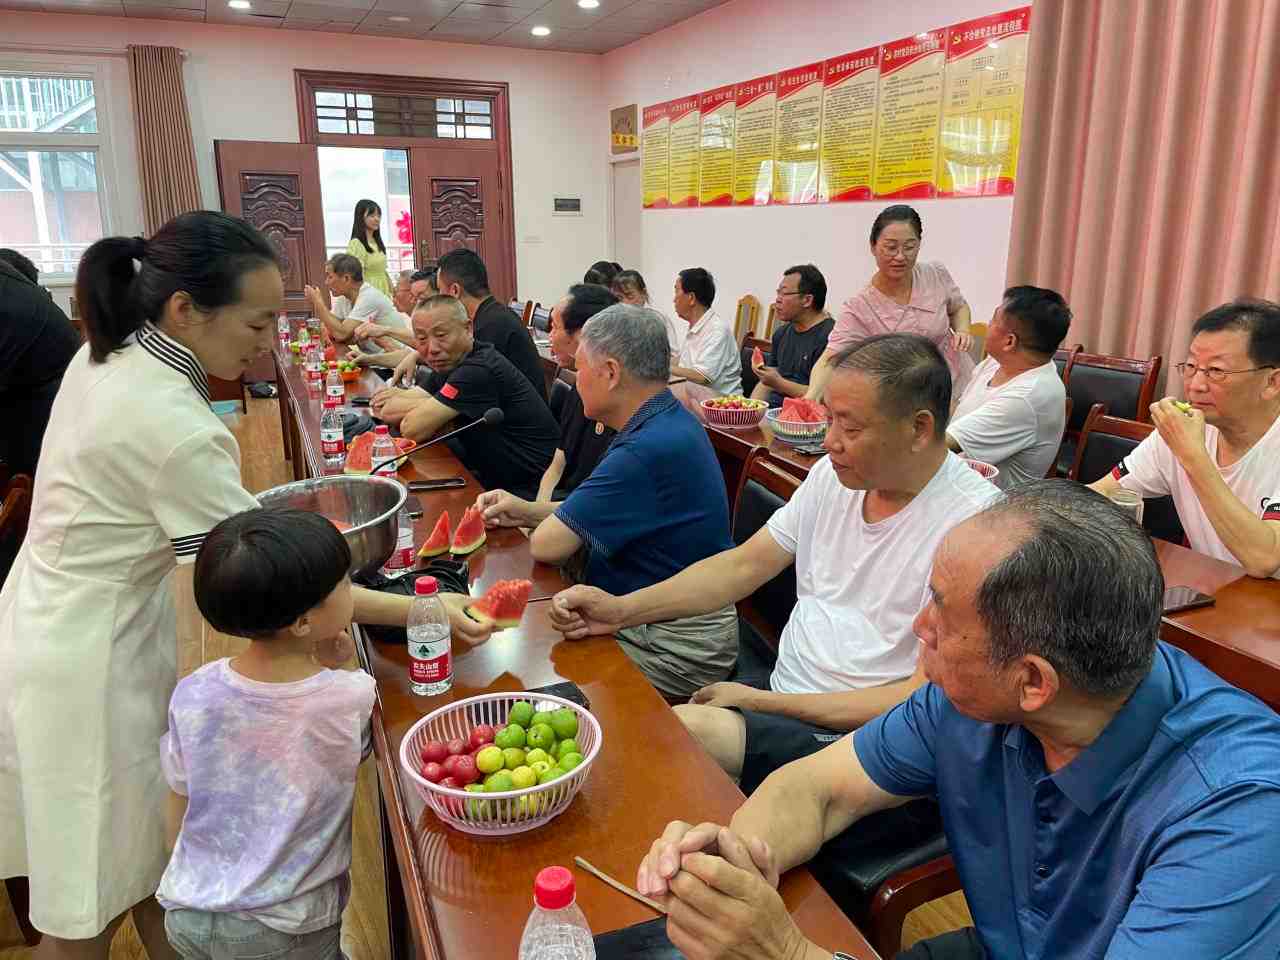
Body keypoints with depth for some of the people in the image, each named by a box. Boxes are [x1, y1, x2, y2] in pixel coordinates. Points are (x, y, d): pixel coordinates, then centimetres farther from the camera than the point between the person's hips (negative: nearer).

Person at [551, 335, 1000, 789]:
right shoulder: (833, 474, 4)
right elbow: (743, 566, 8)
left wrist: (760, 702, -16)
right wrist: (622, 609, -5)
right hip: (780, 692, 6)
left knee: (688, 730, -28)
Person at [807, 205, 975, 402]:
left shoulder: (937, 275, -6)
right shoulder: (858, 310, -19)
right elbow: (829, 361, -29)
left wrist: (963, 331, -6)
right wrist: (811, 397, -50)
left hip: (961, 390, 1)